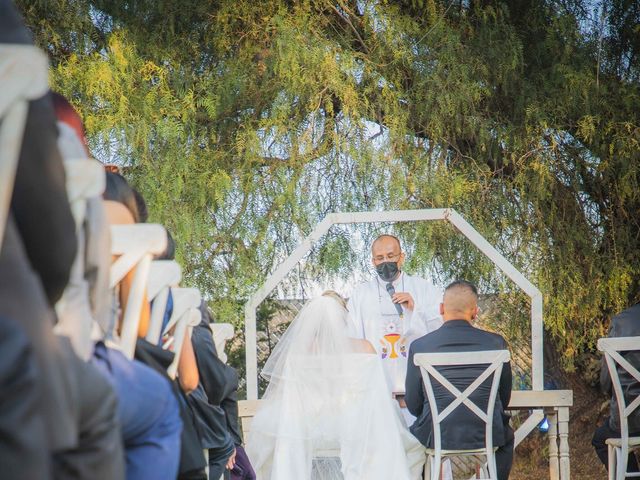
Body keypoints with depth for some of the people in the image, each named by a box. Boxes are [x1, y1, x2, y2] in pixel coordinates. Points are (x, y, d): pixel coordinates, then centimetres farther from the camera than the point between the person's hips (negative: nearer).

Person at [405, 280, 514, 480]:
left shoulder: (419, 346, -6)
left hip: (436, 439, -1)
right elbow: (504, 399, 7)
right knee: (506, 437, 35)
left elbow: (413, 406, 3)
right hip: (486, 438, 1)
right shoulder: (495, 343, -4)